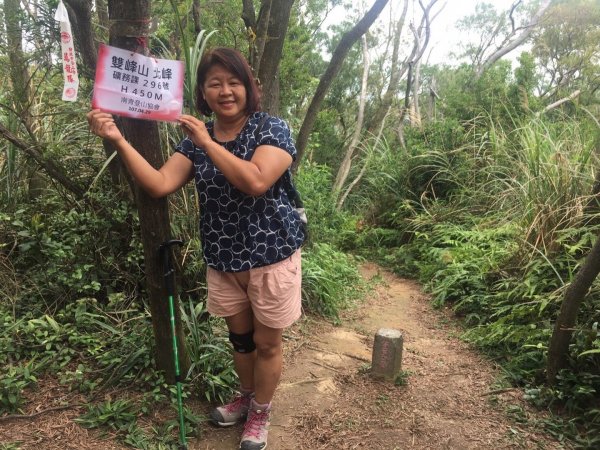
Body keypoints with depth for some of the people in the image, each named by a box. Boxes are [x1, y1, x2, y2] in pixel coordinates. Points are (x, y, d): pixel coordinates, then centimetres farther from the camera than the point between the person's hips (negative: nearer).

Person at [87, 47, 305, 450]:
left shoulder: (272, 128, -11)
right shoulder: (196, 139, 2)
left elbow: (256, 181, -28)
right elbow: (159, 184, -8)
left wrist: (208, 142, -22)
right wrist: (118, 140, -16)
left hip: (271, 255, -4)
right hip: (223, 259, 4)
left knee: (267, 342, 12)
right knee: (240, 336, 21)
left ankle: (260, 413, 35)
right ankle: (247, 397, 47)